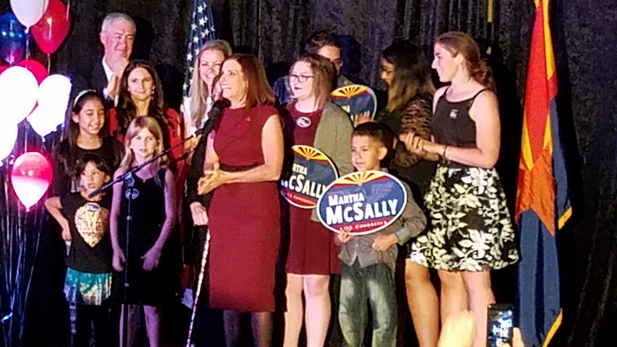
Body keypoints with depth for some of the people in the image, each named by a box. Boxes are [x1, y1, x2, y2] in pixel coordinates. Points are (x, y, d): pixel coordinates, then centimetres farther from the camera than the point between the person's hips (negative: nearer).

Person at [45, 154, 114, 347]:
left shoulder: (112, 201, -5)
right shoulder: (72, 200, -1)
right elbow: (48, 203, 17)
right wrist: (64, 223, 8)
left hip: (104, 272, -1)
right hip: (78, 271, 1)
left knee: (102, 322, 7)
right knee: (80, 322, 9)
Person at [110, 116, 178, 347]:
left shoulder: (164, 175, -2)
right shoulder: (121, 174, 4)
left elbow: (170, 216, -4)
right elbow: (115, 214, 5)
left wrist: (157, 248, -11)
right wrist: (116, 249, -3)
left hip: (153, 250, -2)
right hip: (127, 249, 2)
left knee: (152, 306, 4)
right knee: (127, 306, 9)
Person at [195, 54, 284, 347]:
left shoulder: (267, 115, -3)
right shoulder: (219, 117, 14)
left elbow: (273, 170, -10)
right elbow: (210, 166, 14)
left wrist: (226, 177, -12)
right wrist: (207, 180, -9)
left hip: (258, 210, -5)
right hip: (223, 210, 5)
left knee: (257, 287, -5)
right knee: (226, 286, 6)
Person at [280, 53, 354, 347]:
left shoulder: (337, 119, 0)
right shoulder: (282, 115, 13)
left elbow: (345, 169, -3)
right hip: (284, 209, 4)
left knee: (316, 286, 0)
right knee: (287, 285, 6)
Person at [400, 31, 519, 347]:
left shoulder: (482, 98, -10)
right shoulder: (440, 96, 13)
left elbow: (487, 157, -16)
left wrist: (437, 147, -13)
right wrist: (421, 149, -3)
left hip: (475, 193, -7)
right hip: (444, 190, 8)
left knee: (475, 279, -6)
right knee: (448, 277, 8)